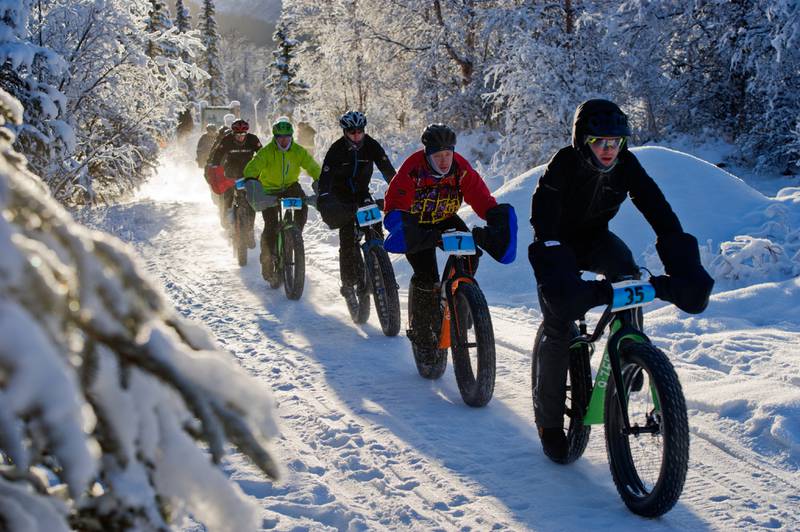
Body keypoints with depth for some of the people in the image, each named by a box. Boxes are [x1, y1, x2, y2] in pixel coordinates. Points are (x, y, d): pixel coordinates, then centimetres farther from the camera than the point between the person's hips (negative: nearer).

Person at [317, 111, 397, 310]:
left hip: (362, 193, 3)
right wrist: (324, 200, -43)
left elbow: (387, 168, -18)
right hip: (341, 195, -3)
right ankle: (348, 284, -4)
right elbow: (325, 176, -26)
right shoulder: (336, 149, -18)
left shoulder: (371, 145, -12)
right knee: (347, 240, -12)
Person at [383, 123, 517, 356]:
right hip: (417, 225, -4)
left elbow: (481, 197, -23)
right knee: (426, 275, -20)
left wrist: (496, 218, -39)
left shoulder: (460, 168, -21)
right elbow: (395, 203, -33)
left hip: (445, 220, 4)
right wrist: (395, 219, -53)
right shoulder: (413, 168, -30)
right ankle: (421, 330, 2)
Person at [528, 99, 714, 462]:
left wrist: (686, 269, -39)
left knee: (625, 270, -31)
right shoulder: (564, 166, -29)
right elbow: (543, 224, -39)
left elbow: (661, 214, -26)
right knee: (558, 329, -12)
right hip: (561, 244, -3)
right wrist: (558, 278, -54)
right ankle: (549, 421, 4)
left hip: (595, 239, 3)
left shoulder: (626, 166, -20)